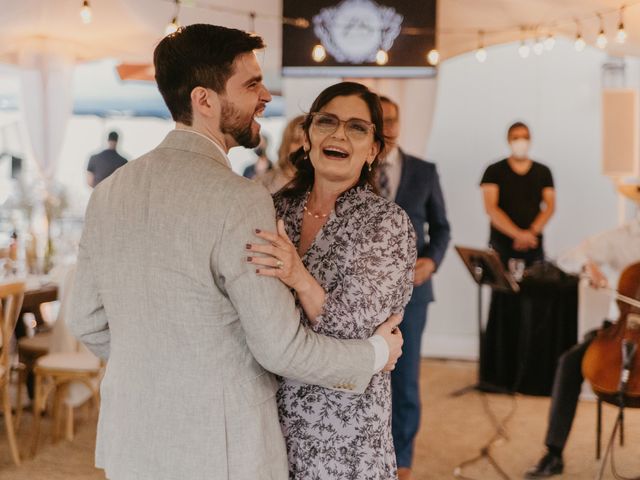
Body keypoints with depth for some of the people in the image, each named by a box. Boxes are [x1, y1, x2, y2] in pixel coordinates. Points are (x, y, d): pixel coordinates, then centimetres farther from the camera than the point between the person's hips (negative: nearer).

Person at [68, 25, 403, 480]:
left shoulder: (109, 192, 0)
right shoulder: (240, 203, -21)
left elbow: (87, 322, 8)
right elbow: (281, 347, -18)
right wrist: (377, 353, -2)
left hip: (131, 442, 6)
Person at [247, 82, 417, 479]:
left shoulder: (388, 223, -11)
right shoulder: (277, 209, 1)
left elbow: (355, 329, -20)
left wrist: (300, 278, -34)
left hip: (342, 427, -4)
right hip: (269, 409, 4)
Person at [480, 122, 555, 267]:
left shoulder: (543, 172, 11)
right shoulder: (494, 171, 4)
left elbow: (550, 206, 6)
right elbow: (491, 208, -5)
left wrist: (532, 232, -11)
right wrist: (518, 234, -15)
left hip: (533, 246, 2)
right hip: (501, 246, -2)